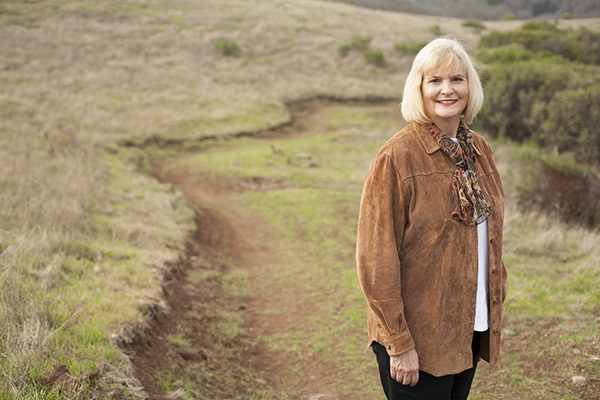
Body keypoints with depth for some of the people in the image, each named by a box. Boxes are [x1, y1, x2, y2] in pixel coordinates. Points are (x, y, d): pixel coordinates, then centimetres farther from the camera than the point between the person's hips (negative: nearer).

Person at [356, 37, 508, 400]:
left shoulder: (479, 150, 6)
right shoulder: (396, 158, -15)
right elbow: (377, 259, -16)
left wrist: (497, 298, 13)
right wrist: (399, 343, -16)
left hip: (472, 328, 7)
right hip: (418, 337, -6)